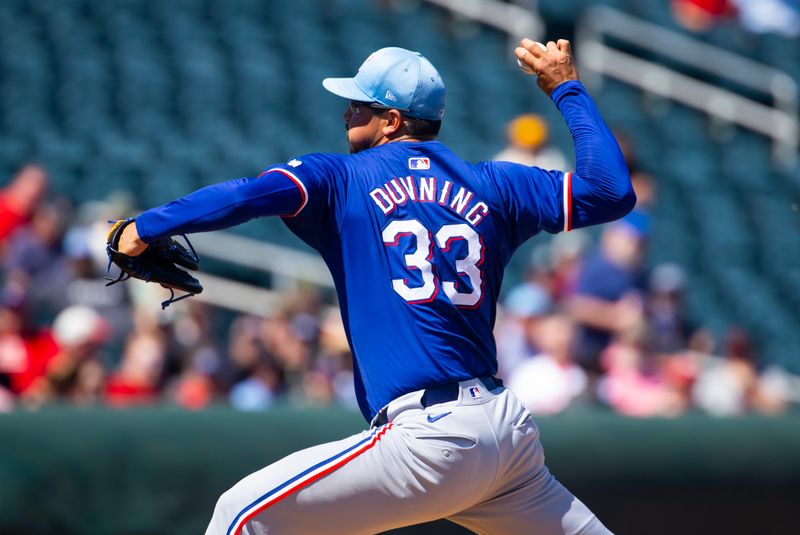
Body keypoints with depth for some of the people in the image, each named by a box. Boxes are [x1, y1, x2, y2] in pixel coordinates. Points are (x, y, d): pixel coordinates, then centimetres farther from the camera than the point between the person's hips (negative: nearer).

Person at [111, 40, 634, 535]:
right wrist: (567, 88, 24)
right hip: (512, 432, 6)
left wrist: (148, 226, -9)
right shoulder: (492, 186, 15)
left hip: (433, 439, -6)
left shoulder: (346, 178, 3)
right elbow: (612, 190, 14)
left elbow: (254, 193, -14)